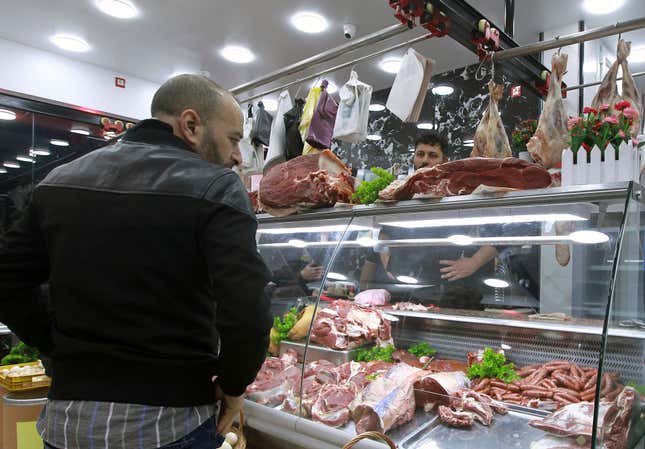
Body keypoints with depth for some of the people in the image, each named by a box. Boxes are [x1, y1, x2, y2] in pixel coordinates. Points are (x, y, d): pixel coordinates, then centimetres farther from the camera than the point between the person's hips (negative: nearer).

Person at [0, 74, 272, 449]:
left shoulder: (61, 181, 4)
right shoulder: (215, 188, -15)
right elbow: (246, 313, -26)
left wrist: (63, 350, 8)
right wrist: (234, 386, -9)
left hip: (66, 419, 5)